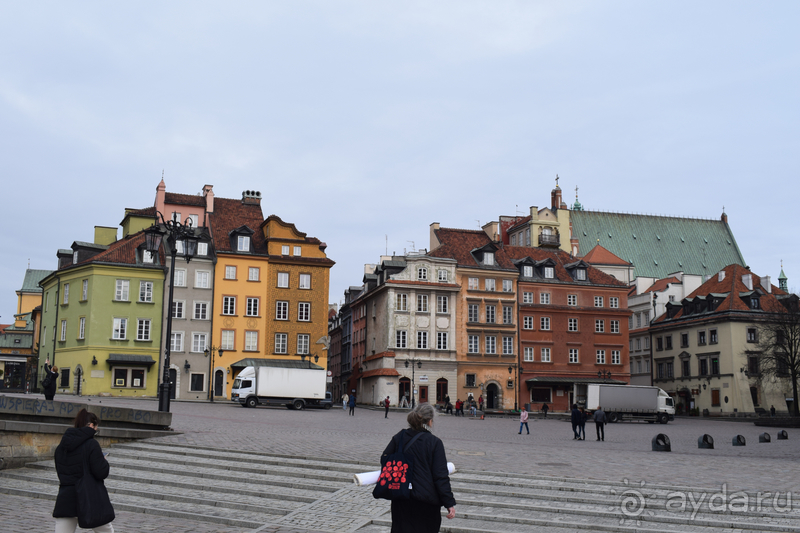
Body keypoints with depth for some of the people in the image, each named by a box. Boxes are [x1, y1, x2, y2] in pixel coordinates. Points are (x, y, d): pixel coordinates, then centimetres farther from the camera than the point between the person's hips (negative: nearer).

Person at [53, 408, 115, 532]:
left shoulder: (61, 446, 7)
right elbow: (101, 473, -16)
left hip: (66, 500, 5)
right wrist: (105, 462, 3)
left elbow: (59, 471, 17)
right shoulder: (91, 444, -13)